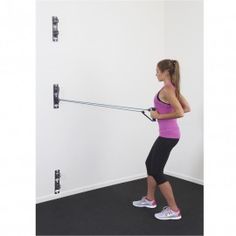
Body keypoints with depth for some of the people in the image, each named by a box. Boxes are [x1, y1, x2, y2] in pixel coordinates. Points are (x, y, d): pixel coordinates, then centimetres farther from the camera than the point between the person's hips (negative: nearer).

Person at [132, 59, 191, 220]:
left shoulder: (167, 89, -19)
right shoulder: (173, 88, 10)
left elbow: (180, 113, -27)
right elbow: (187, 108, 14)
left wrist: (159, 116, -15)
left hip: (168, 135, -10)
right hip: (167, 134, 10)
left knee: (157, 171, -1)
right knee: (150, 164, 20)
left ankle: (173, 210, 8)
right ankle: (150, 199, 35)